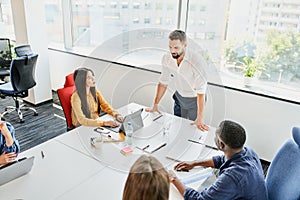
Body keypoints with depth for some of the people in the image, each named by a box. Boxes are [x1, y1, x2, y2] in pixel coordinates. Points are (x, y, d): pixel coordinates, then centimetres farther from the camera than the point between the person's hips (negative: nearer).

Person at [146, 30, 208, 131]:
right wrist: (155, 105, 0)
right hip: (179, 97, 4)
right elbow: (163, 83, -1)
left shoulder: (197, 61, -30)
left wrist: (199, 119, -29)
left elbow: (201, 91, -29)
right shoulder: (166, 58, -14)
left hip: (194, 100, -4)